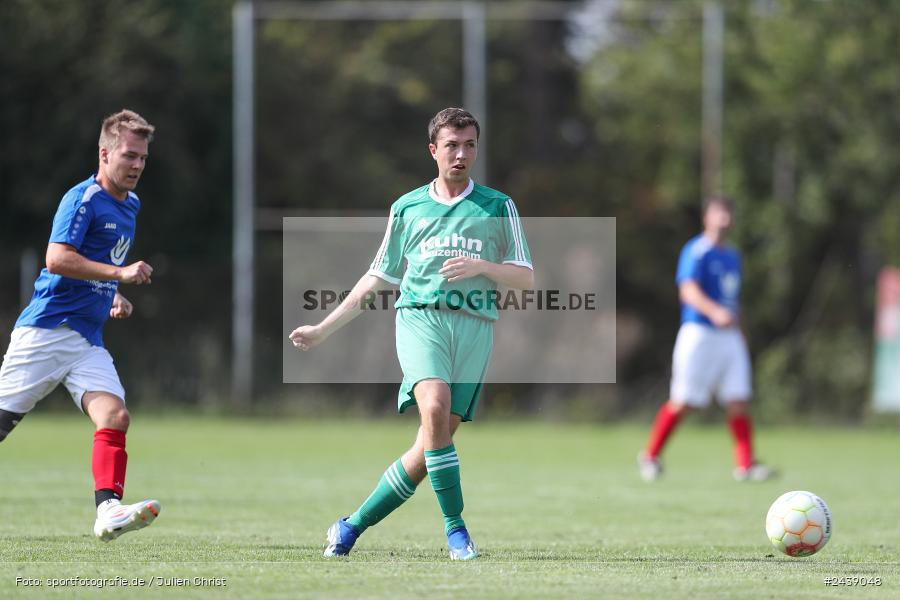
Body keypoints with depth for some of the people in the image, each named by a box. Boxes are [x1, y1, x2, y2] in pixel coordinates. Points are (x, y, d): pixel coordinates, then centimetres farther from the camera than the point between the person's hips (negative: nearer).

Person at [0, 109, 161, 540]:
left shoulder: (130, 206, 18)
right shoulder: (83, 199, -9)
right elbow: (57, 259, -21)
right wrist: (119, 273, -24)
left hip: (88, 342, 7)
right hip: (46, 329, -7)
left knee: (115, 416, -17)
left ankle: (108, 511, -28)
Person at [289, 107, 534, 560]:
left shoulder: (498, 207, 13)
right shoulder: (407, 209, 15)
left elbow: (526, 278, 10)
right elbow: (377, 279, 23)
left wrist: (482, 266, -9)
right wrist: (324, 329, 23)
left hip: (475, 324, 1)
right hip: (421, 317, -1)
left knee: (434, 442, -7)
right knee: (435, 408, -29)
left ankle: (354, 525, 8)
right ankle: (454, 527, -20)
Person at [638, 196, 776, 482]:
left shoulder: (732, 256, 17)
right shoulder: (696, 252, -8)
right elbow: (689, 290, -22)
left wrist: (738, 329, 26)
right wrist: (714, 311, -38)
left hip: (730, 338, 7)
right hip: (699, 332, -7)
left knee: (738, 401, -3)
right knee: (683, 402, -3)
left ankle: (745, 465, -4)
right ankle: (650, 456, 13)